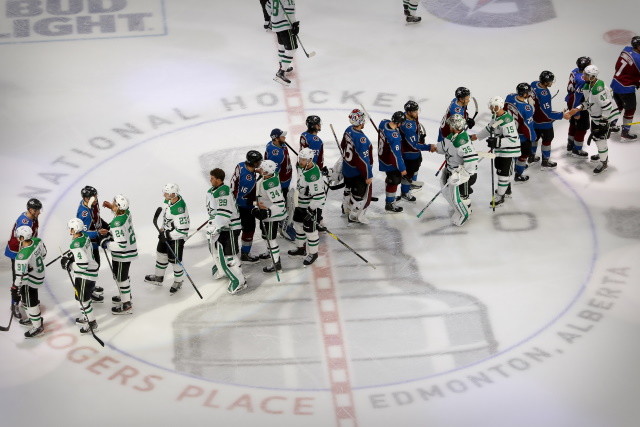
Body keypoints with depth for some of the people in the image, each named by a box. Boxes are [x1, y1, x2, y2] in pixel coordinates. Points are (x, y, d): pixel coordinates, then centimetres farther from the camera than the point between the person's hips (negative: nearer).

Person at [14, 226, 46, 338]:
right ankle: (34, 318, 46)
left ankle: (38, 327, 19)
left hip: (30, 281, -8)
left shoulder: (22, 256, -35)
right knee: (29, 298, 27)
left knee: (30, 302, 7)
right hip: (40, 273, 8)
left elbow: (21, 275, -28)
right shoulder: (37, 241, -14)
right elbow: (43, 253, 5)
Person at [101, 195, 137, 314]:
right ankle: (126, 294, 48)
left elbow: (121, 245, -32)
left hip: (122, 255, -9)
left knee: (121, 277, 7)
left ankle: (127, 305, 18)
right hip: (130, 249, 9)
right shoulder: (127, 213, -7)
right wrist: (111, 206, 8)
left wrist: (106, 244, -19)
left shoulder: (116, 224, -32)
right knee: (122, 274, 28)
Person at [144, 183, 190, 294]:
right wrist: (163, 229, 15)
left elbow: (183, 230, -30)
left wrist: (167, 235, -23)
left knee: (174, 260, 5)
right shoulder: (169, 200, -9)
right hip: (166, 232, 9)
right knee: (161, 253, 23)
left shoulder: (179, 210, -36)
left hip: (176, 237, -9)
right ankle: (159, 277, 43)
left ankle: (178, 282, 29)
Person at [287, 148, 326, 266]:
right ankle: (301, 248, 39)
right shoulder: (301, 167, -4)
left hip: (312, 204, -10)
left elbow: (318, 195, -31)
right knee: (298, 223, 21)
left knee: (310, 229, -2)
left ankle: (313, 253, 16)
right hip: (301, 202, 10)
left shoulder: (313, 174, -32)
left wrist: (311, 211, -29)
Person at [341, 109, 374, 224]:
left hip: (347, 166, 9)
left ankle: (346, 208, 50)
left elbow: (343, 147, 9)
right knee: (362, 193, 8)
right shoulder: (361, 139, -34)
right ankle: (354, 216, 19)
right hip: (357, 172, -9)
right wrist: (368, 176, -21)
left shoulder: (348, 130, -8)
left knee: (349, 187, 30)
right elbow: (363, 159, -30)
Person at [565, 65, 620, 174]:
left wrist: (604, 122, -25)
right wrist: (576, 110, -3)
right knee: (595, 135, 22)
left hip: (607, 116, -10)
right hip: (596, 116, 10)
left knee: (600, 138, -7)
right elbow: (588, 102, 9)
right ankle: (602, 154, 47)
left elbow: (607, 106, -32)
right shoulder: (588, 86, -3)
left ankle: (603, 162, 10)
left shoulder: (598, 89, -34)